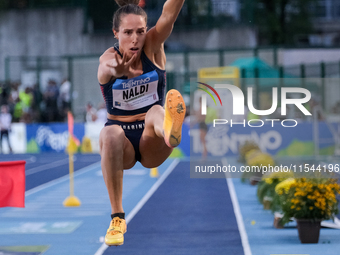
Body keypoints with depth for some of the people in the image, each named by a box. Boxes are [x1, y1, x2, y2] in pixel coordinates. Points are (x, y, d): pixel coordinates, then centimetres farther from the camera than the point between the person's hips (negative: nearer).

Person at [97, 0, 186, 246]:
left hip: (151, 143, 0)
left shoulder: (153, 46, -5)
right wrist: (119, 70, -63)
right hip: (124, 140, 0)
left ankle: (170, 131, -73)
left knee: (156, 111, -34)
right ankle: (117, 218, -32)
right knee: (109, 134, -37)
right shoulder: (108, 58, -11)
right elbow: (110, 66, -37)